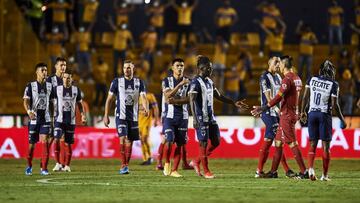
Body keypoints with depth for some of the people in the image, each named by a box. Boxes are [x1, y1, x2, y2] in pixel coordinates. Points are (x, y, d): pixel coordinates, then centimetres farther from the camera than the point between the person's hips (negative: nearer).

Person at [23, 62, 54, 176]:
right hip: (34, 119, -2)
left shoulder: (49, 86, 9)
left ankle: (44, 168, -7)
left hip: (46, 119, 2)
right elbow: (26, 101, -9)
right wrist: (29, 111, -28)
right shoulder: (30, 86, -1)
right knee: (32, 143, 4)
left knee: (44, 142, -11)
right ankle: (29, 166, 27)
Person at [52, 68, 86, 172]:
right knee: (56, 140, -18)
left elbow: (79, 103, 14)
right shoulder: (57, 89, 0)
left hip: (71, 121, 1)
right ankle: (58, 163, -11)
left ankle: (67, 165, 14)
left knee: (68, 143, 4)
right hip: (59, 120, -1)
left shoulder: (76, 90, 4)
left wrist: (82, 114, 1)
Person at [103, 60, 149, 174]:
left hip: (133, 117, 3)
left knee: (129, 141, 7)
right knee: (123, 138, -16)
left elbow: (143, 97, -8)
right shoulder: (117, 82, 1)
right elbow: (109, 99, 5)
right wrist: (106, 116, 1)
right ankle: (123, 166, -18)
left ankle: (126, 165, 17)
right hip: (121, 116, -3)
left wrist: (146, 108, -29)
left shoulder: (139, 83, 5)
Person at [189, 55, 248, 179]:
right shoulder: (196, 82, -11)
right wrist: (195, 119, -26)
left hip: (211, 117, 9)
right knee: (204, 143, -4)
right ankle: (206, 171, 4)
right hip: (201, 118, -9)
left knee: (216, 142, 8)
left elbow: (219, 96, 25)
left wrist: (234, 104, 23)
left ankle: (196, 162, 21)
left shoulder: (209, 81, 15)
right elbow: (192, 101, -18)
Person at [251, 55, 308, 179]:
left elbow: (279, 97, -21)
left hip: (287, 115, -9)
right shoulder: (296, 78, 12)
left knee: (292, 143, -7)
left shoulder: (287, 79, -16)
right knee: (278, 142, 14)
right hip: (293, 113, 9)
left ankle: (304, 172, -8)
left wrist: (264, 108, -20)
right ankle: (273, 171, 17)